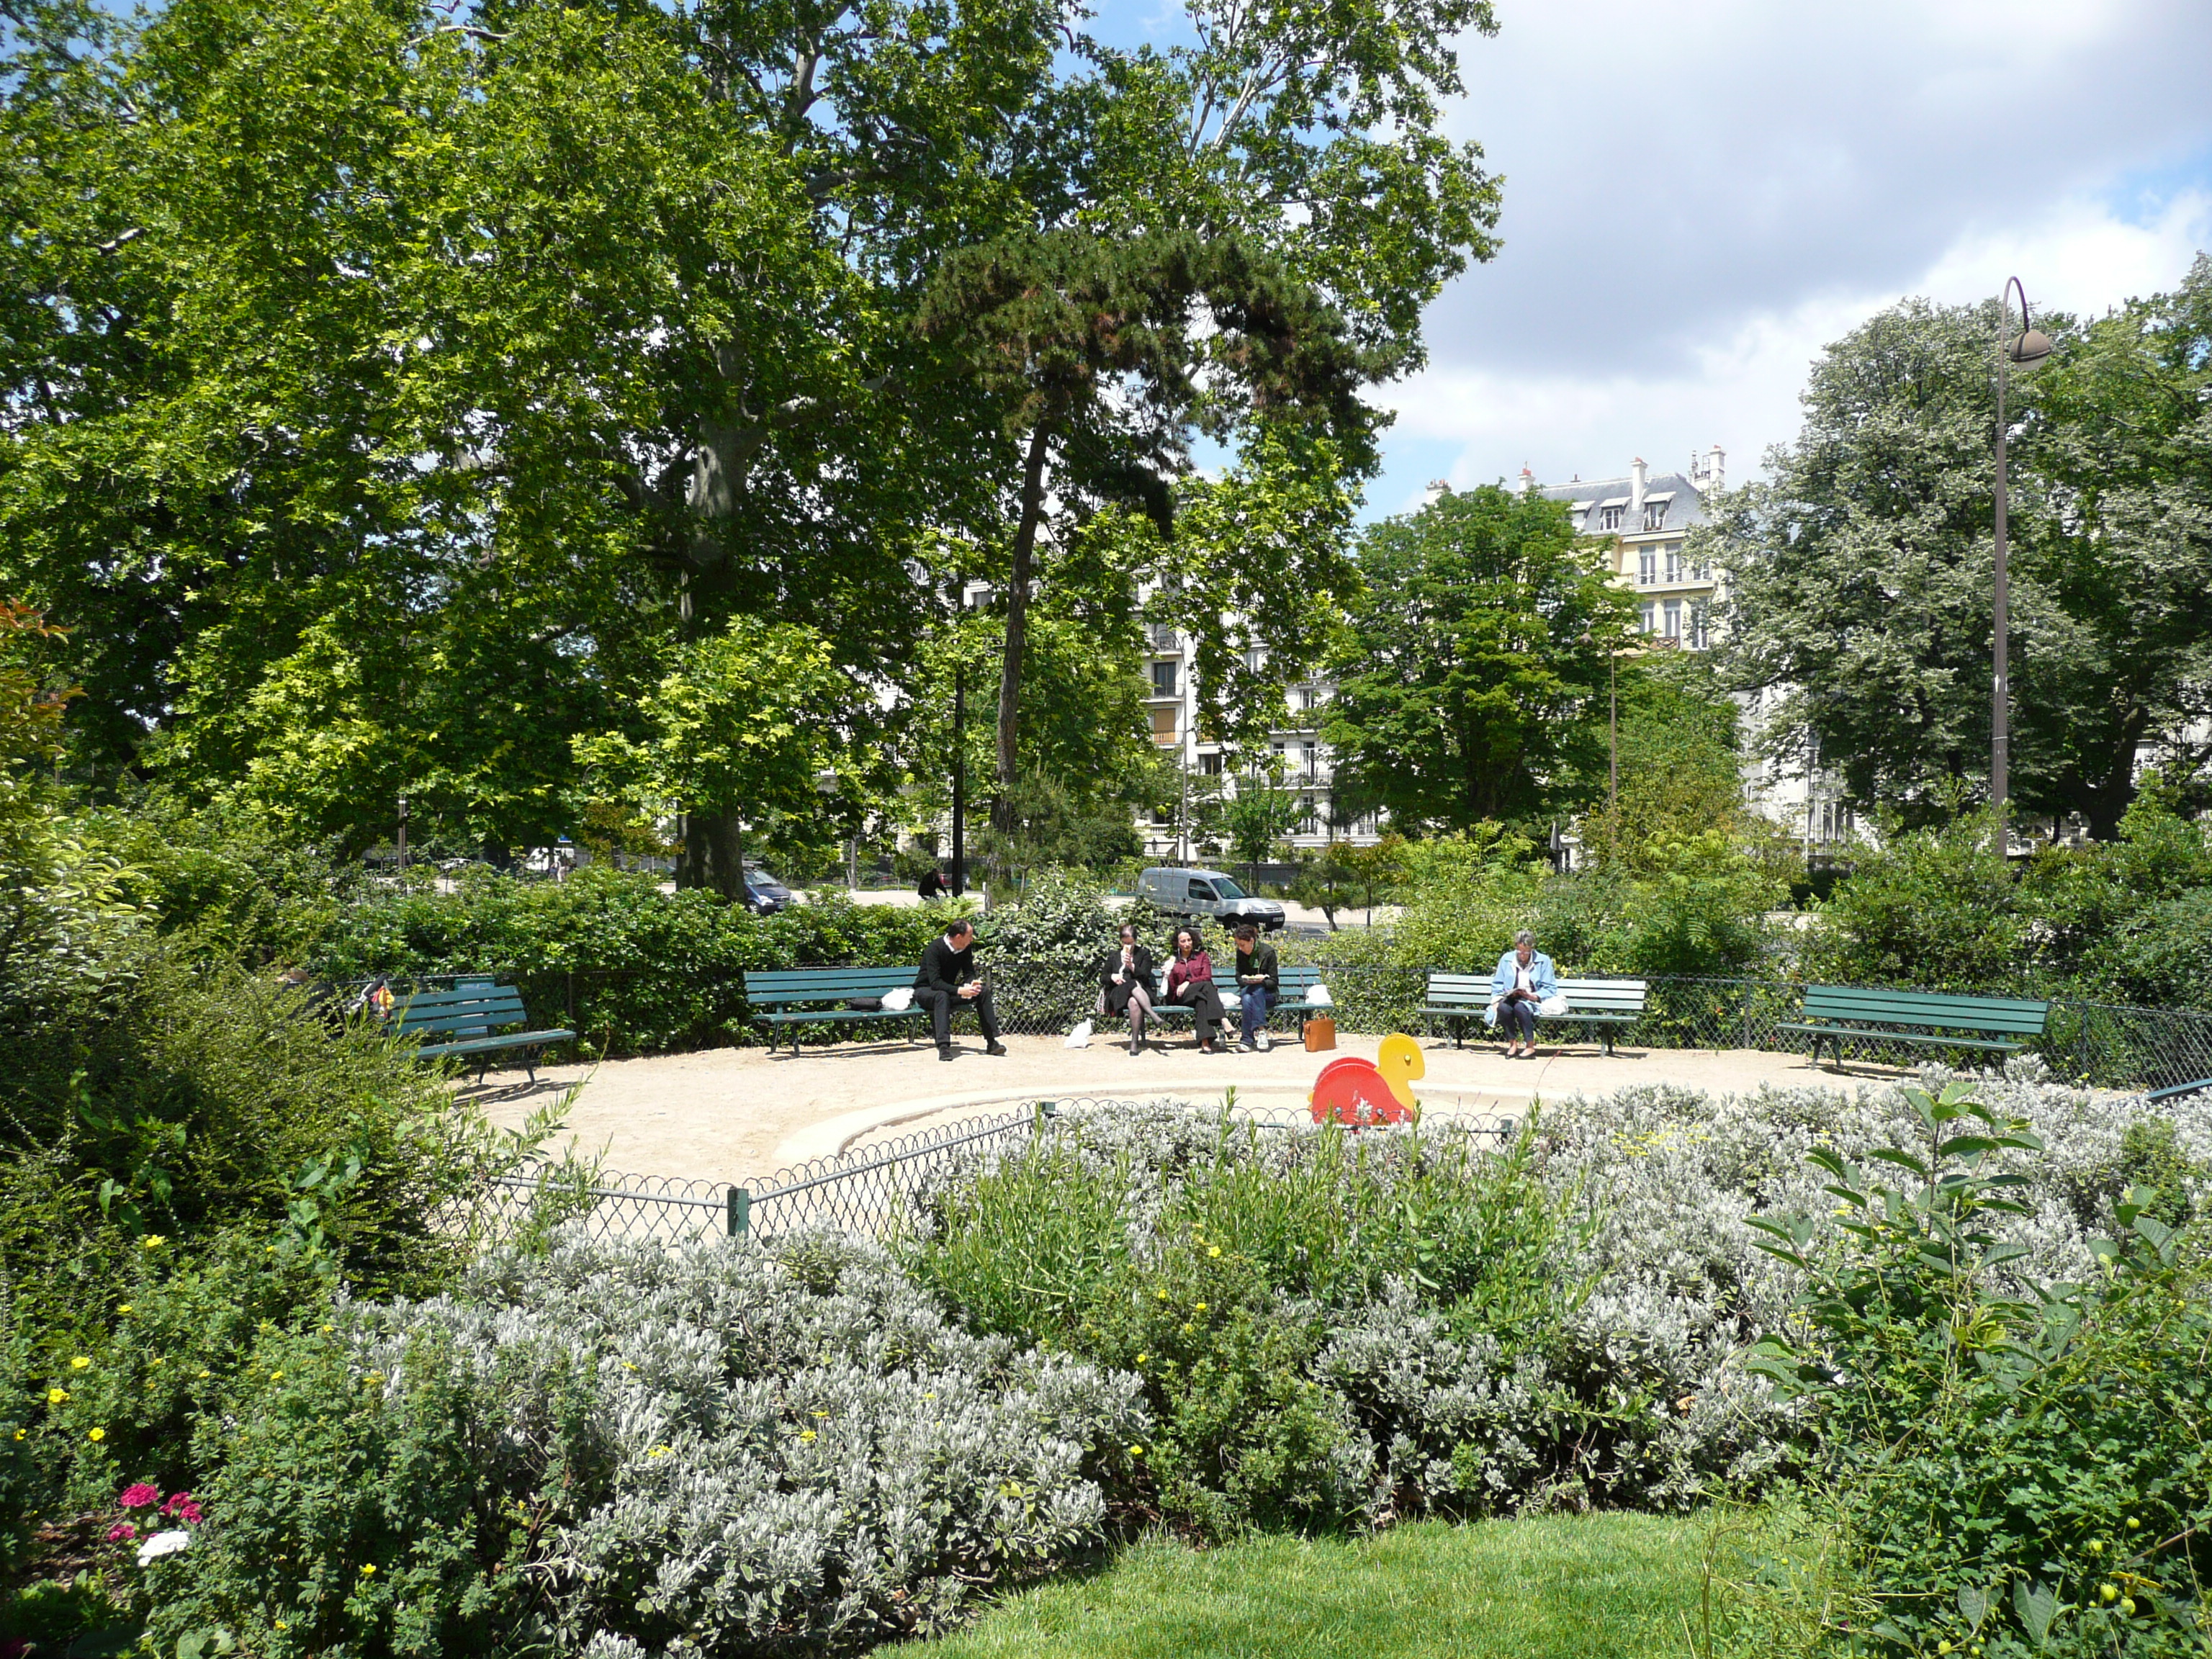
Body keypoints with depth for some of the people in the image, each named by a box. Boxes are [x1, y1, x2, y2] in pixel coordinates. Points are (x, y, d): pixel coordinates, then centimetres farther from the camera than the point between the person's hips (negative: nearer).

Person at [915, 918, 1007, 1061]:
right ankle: (943, 1047, -47)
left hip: (948, 989, 6)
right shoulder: (935, 948, -26)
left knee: (984, 991, -12)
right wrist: (960, 991, -43)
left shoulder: (966, 948, -7)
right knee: (942, 996, -40)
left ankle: (991, 1042, -10)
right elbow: (935, 982, -33)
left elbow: (969, 973, -2)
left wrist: (972, 983, -27)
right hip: (926, 991, -6)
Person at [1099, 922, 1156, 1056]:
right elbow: (1102, 978, 19)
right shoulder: (1113, 955, 23)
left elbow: (1145, 975, 3)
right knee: (1134, 985, -37)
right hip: (1118, 993, 0)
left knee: (1134, 1002, -39)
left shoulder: (1144, 954, 19)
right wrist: (1112, 977, -4)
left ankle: (1135, 1043, -42)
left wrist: (1132, 966, -14)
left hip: (1141, 990, 0)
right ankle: (1152, 1014, -51)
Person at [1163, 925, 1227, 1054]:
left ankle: (1205, 1042, -53)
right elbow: (1171, 987, 12)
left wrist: (1189, 982, -13)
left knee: (1201, 1001, -39)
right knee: (1206, 986, -33)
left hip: (1200, 994, 1)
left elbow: (1207, 977, 2)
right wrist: (1168, 975, -9)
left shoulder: (1202, 956, 18)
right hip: (1181, 997, -1)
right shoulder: (1173, 960, 17)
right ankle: (1223, 1020, -51)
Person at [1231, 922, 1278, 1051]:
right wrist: (1247, 981, -15)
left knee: (1257, 990, -38)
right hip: (1247, 989, 2)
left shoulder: (1268, 952, -7)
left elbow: (1274, 981, -4)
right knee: (1247, 998, -35)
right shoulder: (1240, 953, 2)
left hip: (1268, 994, -2)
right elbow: (1239, 978, 8)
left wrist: (1261, 982, -25)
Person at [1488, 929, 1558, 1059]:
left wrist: (1533, 996, -16)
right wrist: (1497, 999, -7)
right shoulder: (1506, 959, 12)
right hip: (1510, 998, 2)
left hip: (1533, 1000, -2)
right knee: (1503, 1008, -35)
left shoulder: (1543, 961, 5)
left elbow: (1550, 988, 1)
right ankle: (1512, 1044, -19)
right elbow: (1497, 984, 15)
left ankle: (1530, 1047, -28)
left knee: (1520, 1007, -38)